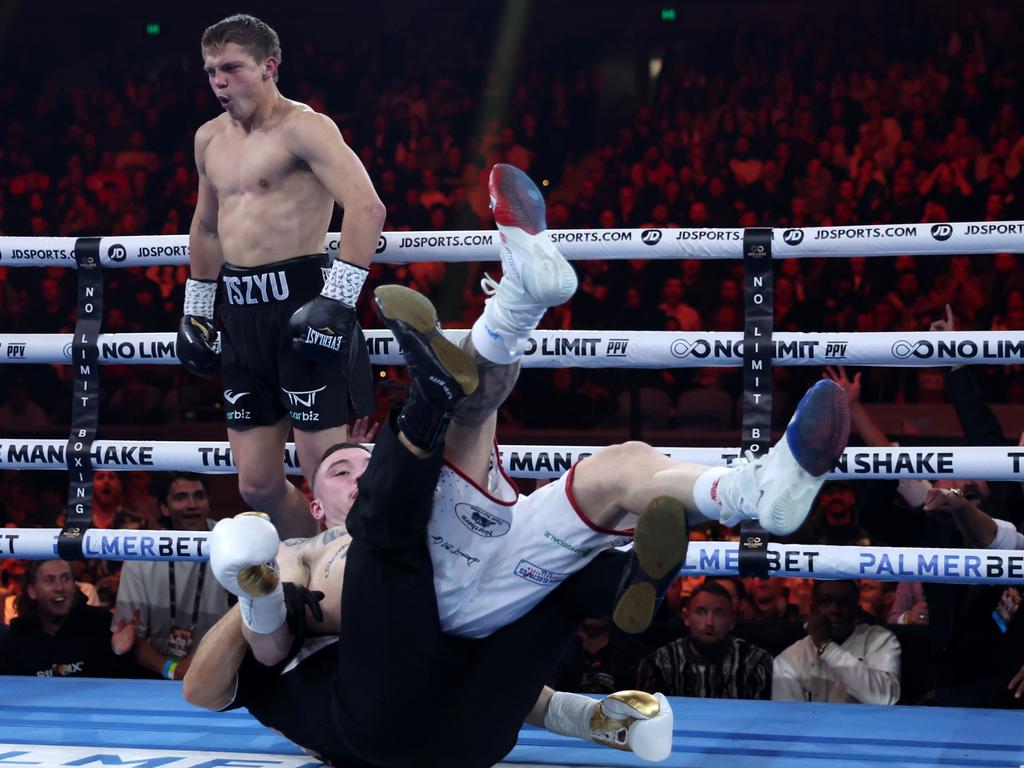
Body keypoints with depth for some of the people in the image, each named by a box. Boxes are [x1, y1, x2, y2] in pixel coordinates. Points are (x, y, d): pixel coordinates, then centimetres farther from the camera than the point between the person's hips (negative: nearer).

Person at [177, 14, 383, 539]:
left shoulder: (302, 127, -9)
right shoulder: (210, 139, 16)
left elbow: (367, 208, -21)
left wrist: (337, 301, -26)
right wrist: (195, 309, 29)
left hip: (298, 299, -8)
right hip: (240, 313, 8)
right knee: (257, 484, 8)